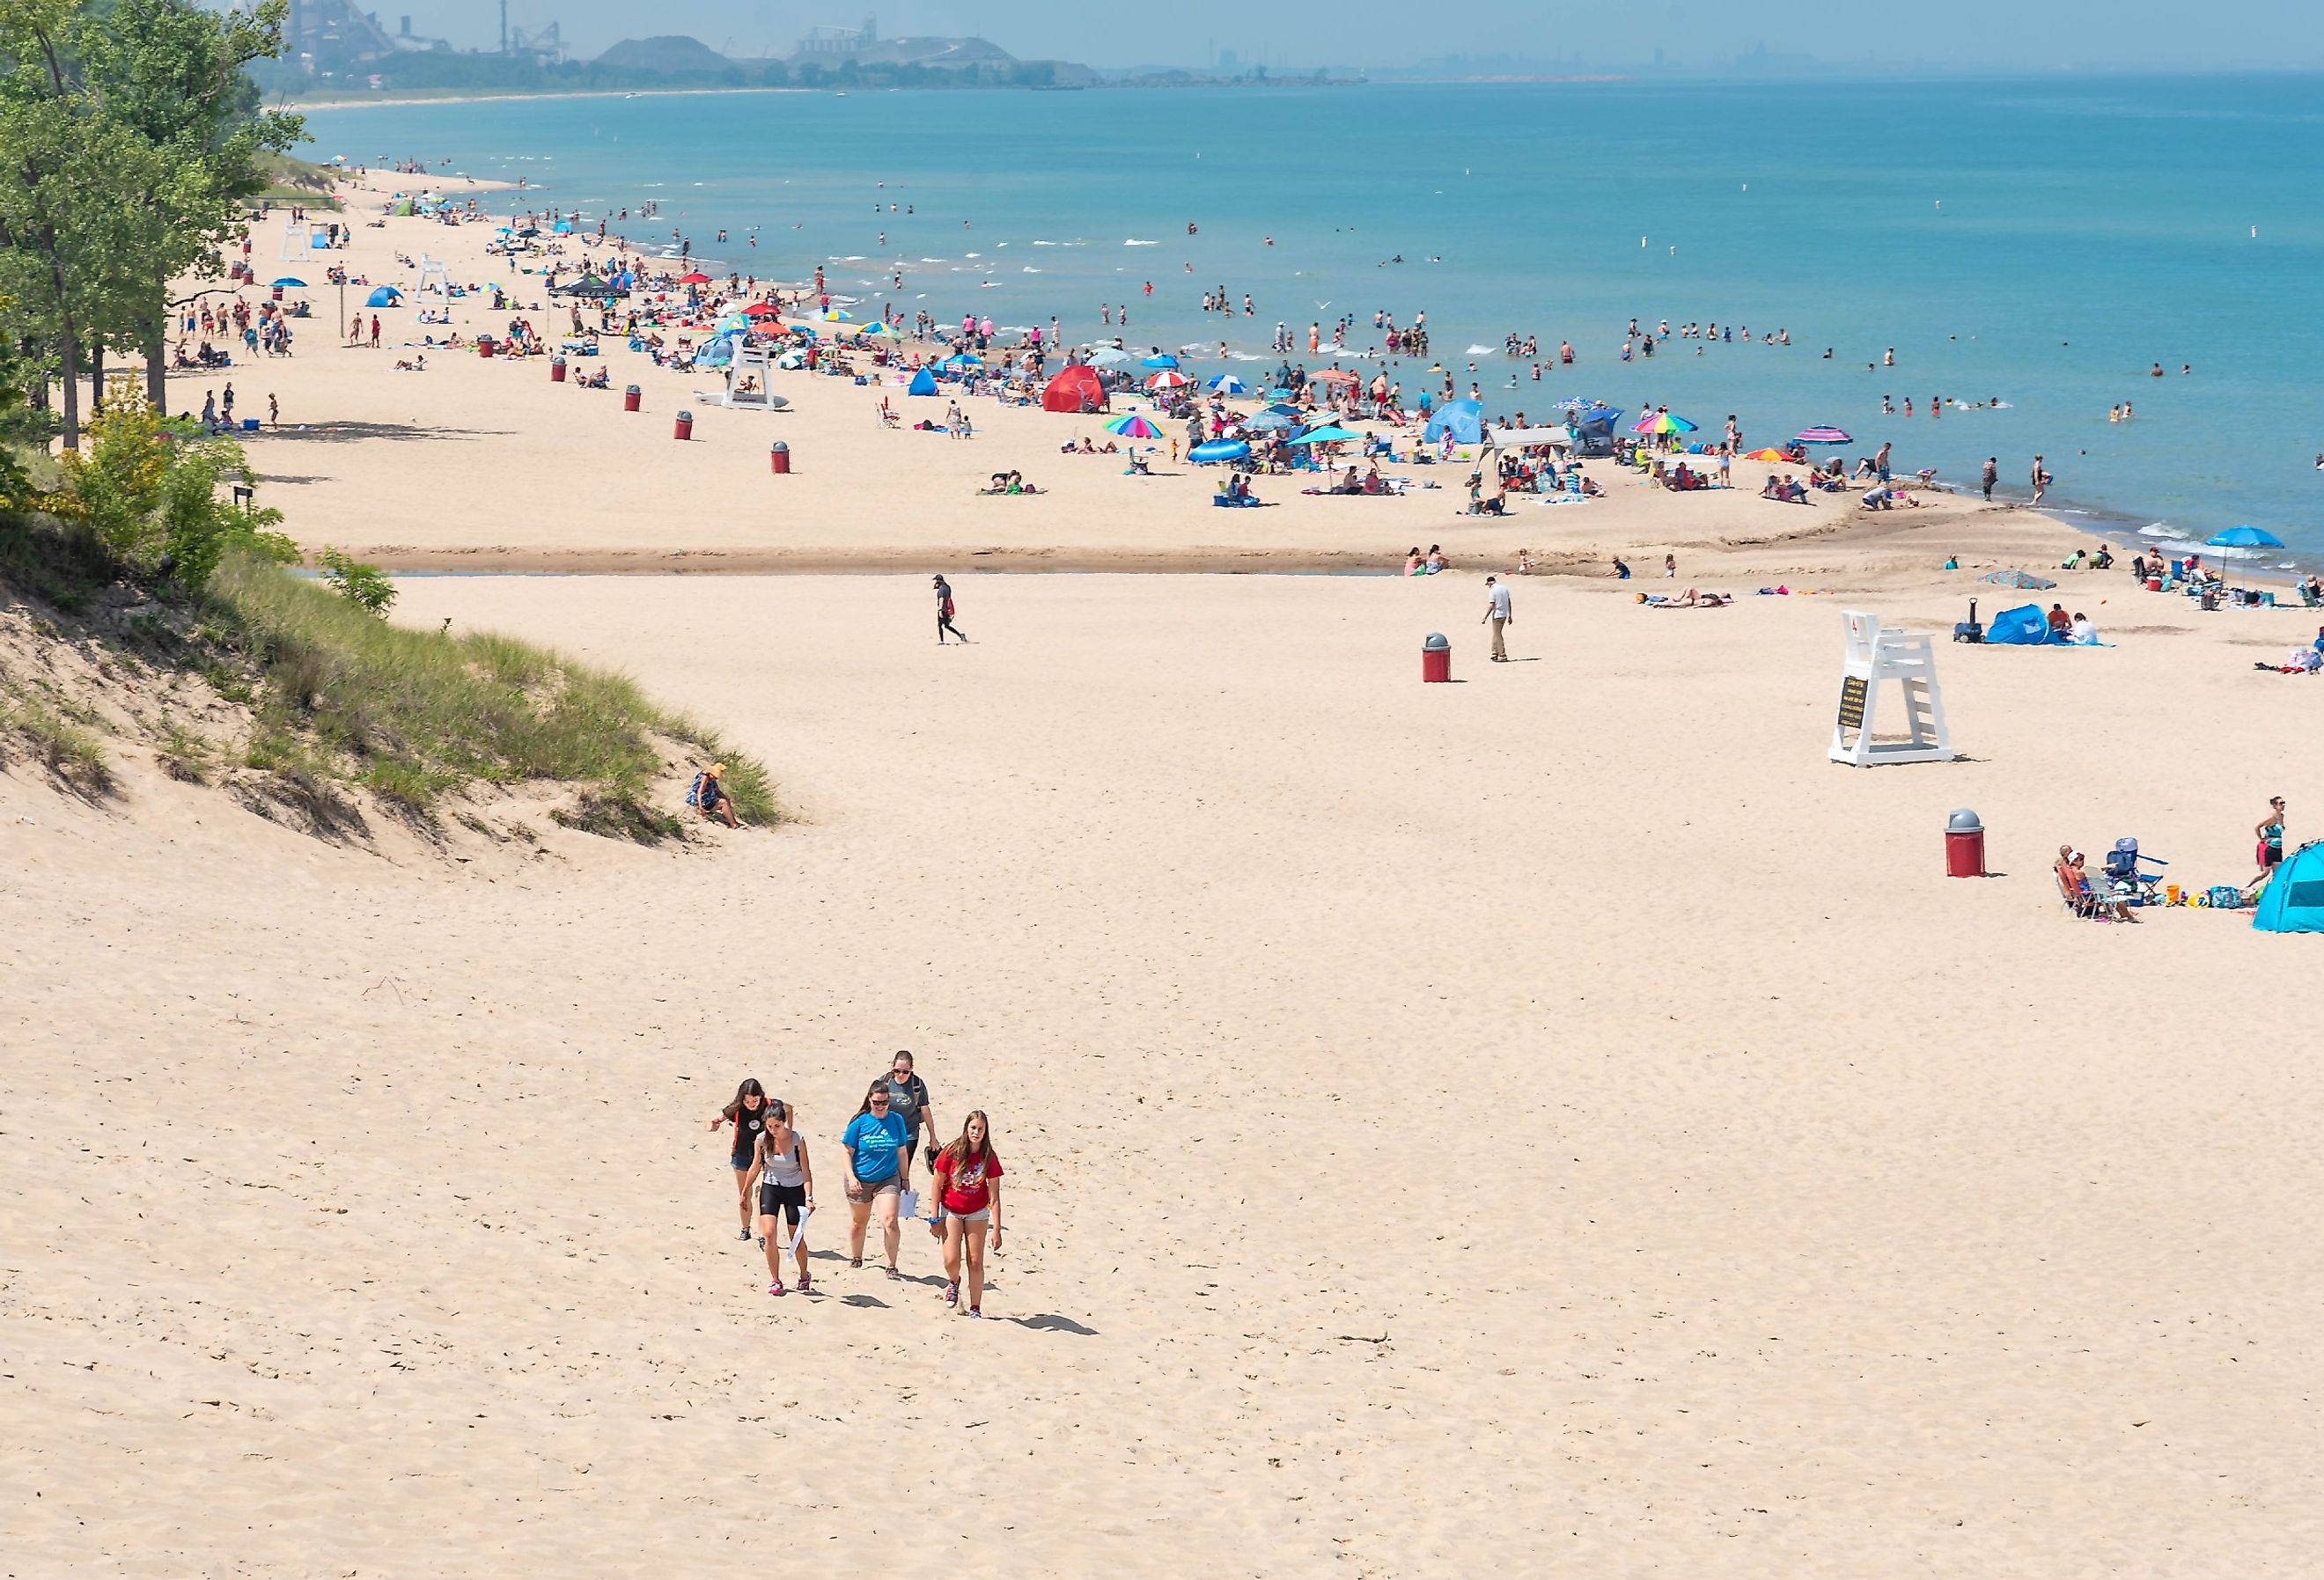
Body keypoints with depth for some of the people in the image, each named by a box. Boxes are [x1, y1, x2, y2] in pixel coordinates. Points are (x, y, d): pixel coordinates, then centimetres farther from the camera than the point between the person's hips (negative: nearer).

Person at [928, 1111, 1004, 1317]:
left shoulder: (989, 1158, -13)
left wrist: (996, 1229, -14)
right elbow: (938, 1184, -5)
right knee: (951, 1260, -10)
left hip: (977, 1214, 1)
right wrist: (935, 1218, -5)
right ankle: (953, 1282, 25)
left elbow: (994, 1196, -11)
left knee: (976, 1263, 0)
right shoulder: (951, 1153, -15)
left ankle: (975, 1309, 11)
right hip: (951, 1212, -1)